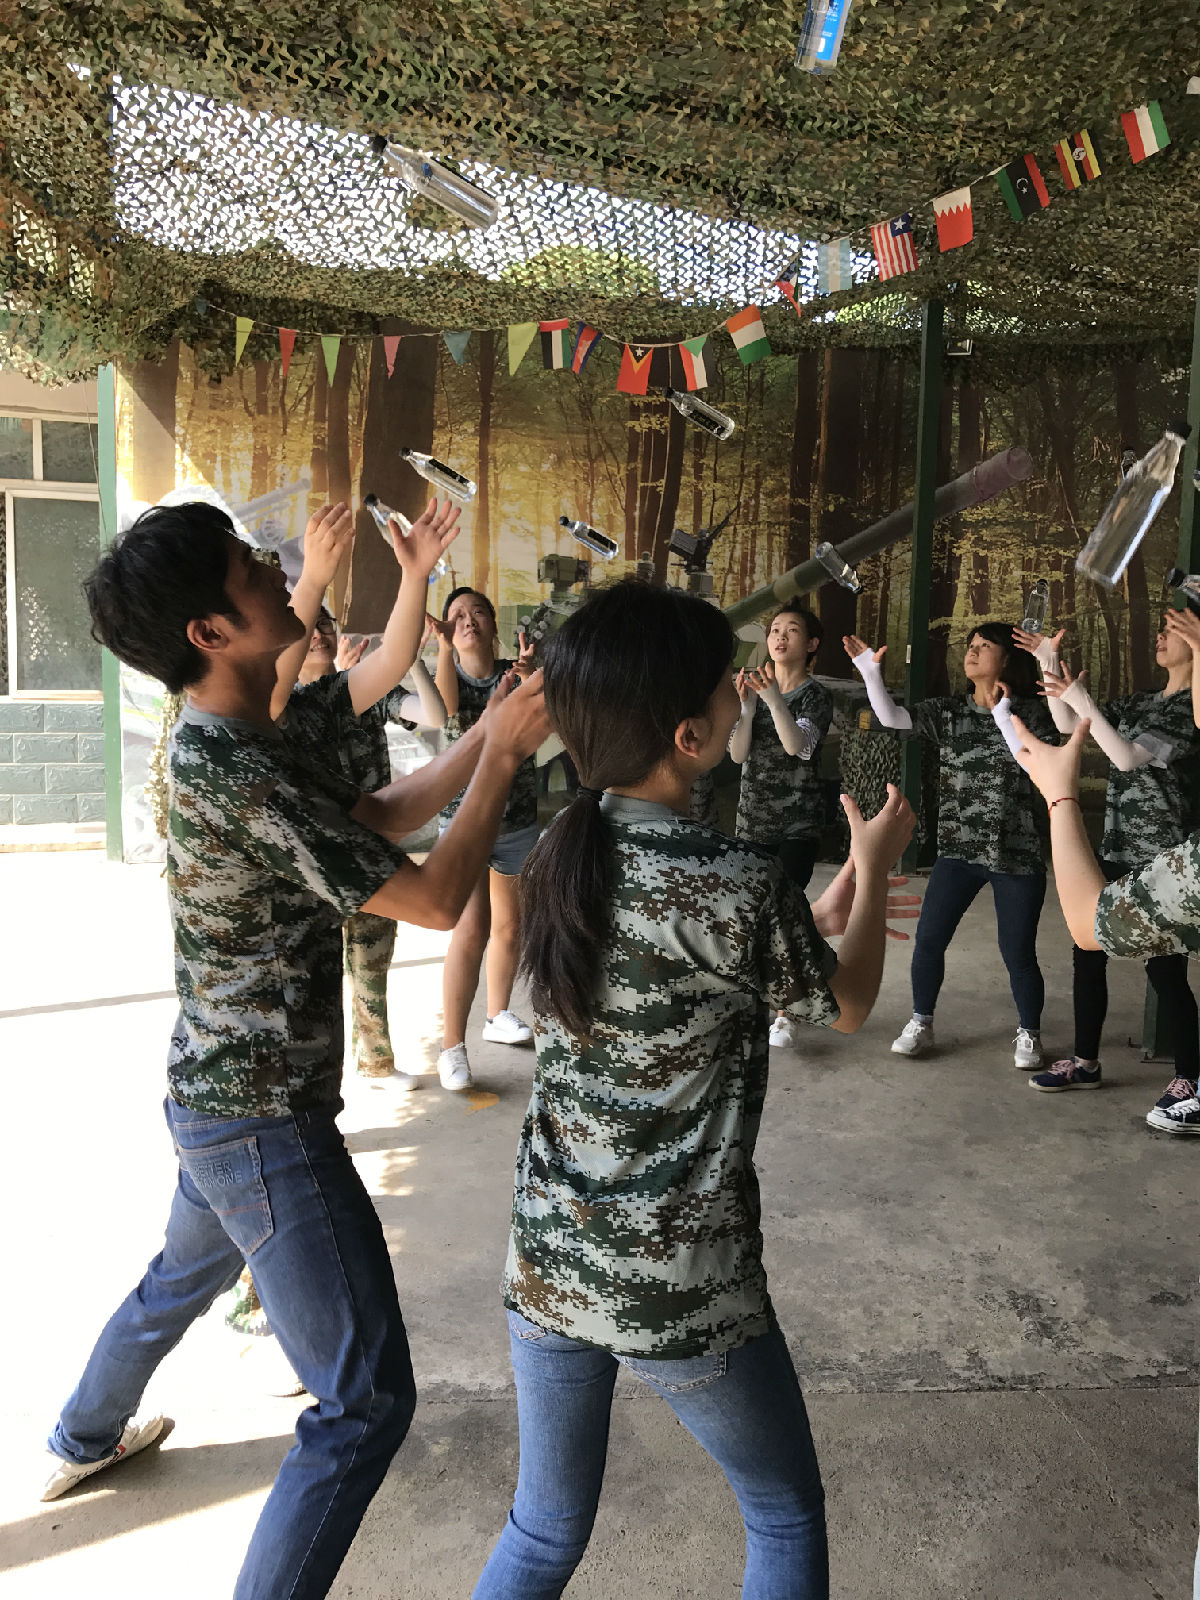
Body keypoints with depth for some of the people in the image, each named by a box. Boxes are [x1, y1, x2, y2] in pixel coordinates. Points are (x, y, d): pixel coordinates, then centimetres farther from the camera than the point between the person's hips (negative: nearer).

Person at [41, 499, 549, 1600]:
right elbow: (434, 900, -25)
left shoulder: (224, 744, 4)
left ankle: (84, 1441, 61)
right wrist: (503, 755, -15)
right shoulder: (240, 772, -28)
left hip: (219, 1096, 11)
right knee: (368, 1401, -3)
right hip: (267, 1120, -11)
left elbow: (379, 817, 7)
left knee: (182, 1279, 36)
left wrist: (489, 730, -1)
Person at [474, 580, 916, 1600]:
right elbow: (845, 1009, -3)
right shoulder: (740, 884, -23)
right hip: (682, 1287, -5)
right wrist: (875, 869, 11)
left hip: (547, 1260, 6)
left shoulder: (559, 855, -5)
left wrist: (814, 921, 16)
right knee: (786, 1516, 23)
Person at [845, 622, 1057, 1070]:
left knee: (1018, 951, 2)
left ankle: (1029, 1034, 24)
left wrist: (1002, 712, -17)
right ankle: (920, 1024, 19)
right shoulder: (948, 710, 5)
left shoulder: (1030, 711, -1)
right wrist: (870, 671, -20)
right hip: (957, 849, 3)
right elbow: (892, 718, -8)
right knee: (928, 939, 0)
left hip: (1016, 852, -2)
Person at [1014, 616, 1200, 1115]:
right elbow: (1067, 726, 11)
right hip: (1117, 853, 8)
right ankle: (1085, 1061, 22)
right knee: (1087, 952, 9)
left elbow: (1128, 758, -20)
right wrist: (1049, 661, 5)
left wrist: (1082, 700, -22)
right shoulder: (1141, 702, 12)